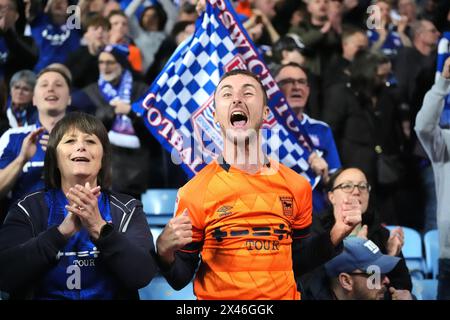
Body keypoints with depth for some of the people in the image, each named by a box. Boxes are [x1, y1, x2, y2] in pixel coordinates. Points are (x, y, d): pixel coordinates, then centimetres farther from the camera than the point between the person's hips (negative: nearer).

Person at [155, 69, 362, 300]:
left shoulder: (296, 186, -2)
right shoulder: (194, 192, -10)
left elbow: (296, 262, 8)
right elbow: (180, 279, -6)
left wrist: (336, 234, -5)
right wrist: (165, 252, -25)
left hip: (283, 295, 3)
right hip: (217, 295, -2)